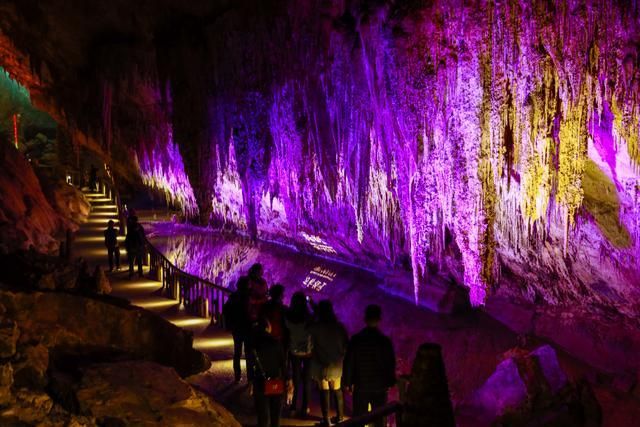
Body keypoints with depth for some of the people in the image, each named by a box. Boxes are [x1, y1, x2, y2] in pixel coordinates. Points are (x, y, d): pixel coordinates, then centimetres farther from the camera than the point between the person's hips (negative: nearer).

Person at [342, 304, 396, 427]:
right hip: (380, 386, 0)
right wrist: (390, 382, 9)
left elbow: (348, 362, -6)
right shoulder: (385, 340, -11)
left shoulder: (356, 339, -11)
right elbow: (391, 363, -5)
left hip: (361, 385, 0)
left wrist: (347, 382, 5)